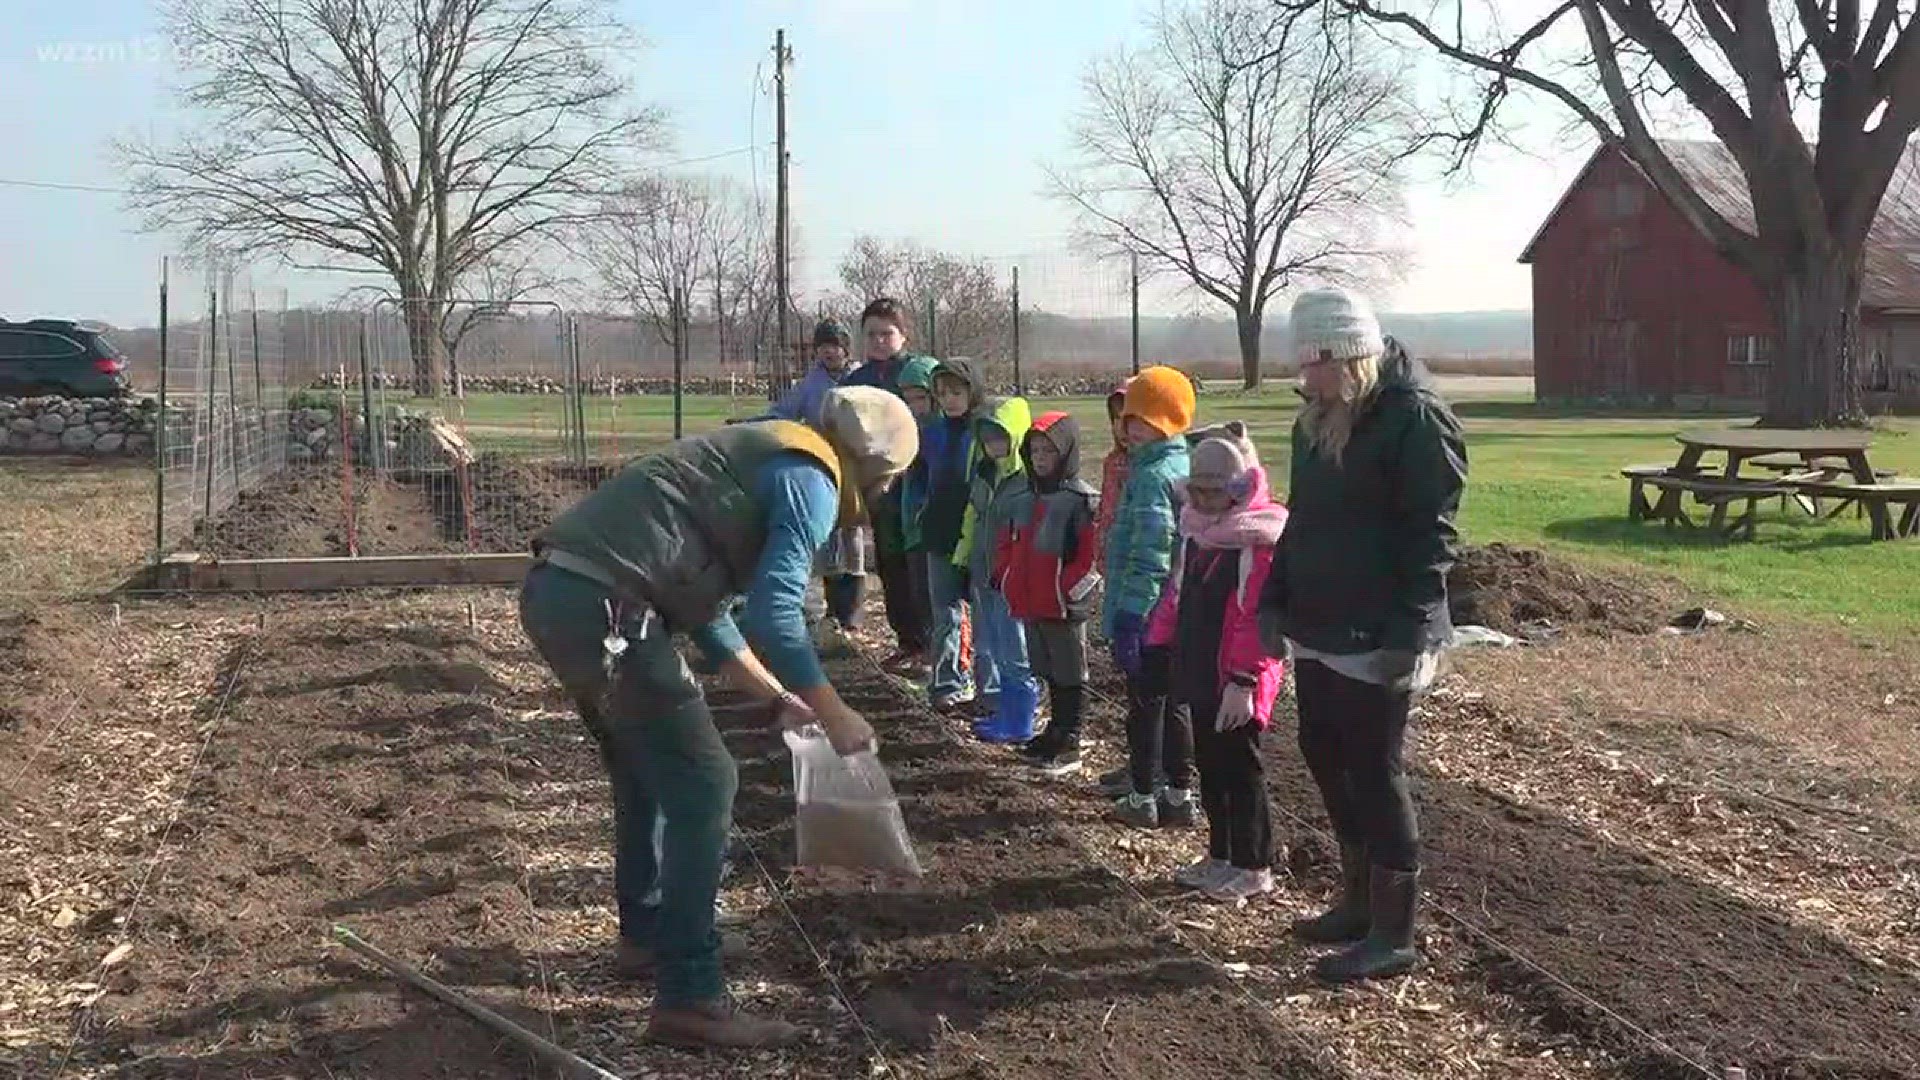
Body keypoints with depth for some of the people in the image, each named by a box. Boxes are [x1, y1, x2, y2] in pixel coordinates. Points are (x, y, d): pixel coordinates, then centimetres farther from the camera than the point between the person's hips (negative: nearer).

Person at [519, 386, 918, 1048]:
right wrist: (833, 714, -4)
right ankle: (689, 1000, 4)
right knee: (701, 787, -1)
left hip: (556, 592, 10)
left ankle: (645, 938, 39)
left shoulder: (762, 462, 27)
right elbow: (773, 614, -14)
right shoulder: (811, 478, -2)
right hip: (603, 608, -10)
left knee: (648, 777, 25)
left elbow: (705, 610, 31)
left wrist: (780, 698, 35)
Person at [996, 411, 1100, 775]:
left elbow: (1091, 555, -16)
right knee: (1048, 672, 18)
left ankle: (1068, 746, 10)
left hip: (1065, 606, -7)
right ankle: (1056, 731, 31)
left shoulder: (1080, 499, -12)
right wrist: (1004, 580, 7)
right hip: (1029, 603, 7)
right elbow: (1006, 544, 17)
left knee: (1069, 675, 4)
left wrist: (1068, 590, -20)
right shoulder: (1020, 497, 9)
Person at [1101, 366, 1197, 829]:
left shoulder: (1153, 476, -18)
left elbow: (1150, 555, -23)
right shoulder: (1187, 467, 10)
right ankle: (1179, 795, 23)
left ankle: (1143, 798, 13)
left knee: (1145, 707, 3)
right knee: (1174, 704, 15)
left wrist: (1126, 616, -22)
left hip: (1147, 615, -8)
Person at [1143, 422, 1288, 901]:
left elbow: (1258, 618, -21)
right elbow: (1176, 596, 17)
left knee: (1239, 769, 2)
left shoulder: (1260, 539, -17)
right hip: (1199, 675, 8)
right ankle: (1221, 856, 29)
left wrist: (1243, 681, -22)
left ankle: (1253, 867, 14)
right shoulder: (1196, 531, 11)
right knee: (1210, 766, 16)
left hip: (1235, 682, -8)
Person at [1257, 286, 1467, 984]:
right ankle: (1358, 902, 32)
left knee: (1373, 774, -2)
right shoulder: (1320, 419, 11)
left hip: (1378, 640, -9)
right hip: (1319, 631, 9)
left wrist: (1409, 630, -22)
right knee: (1324, 757, 16)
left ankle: (1394, 935, 10)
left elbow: (1431, 534, -19)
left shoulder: (1414, 418, -15)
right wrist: (1276, 602, 13)